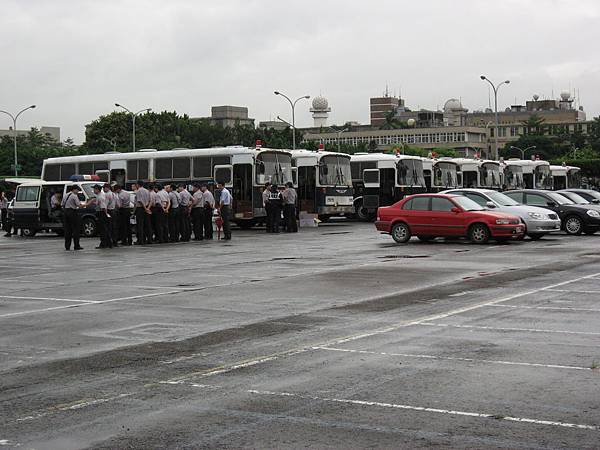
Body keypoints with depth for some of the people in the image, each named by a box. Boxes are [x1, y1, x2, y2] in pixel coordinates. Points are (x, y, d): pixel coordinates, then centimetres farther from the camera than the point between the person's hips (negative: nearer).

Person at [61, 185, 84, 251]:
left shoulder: (66, 195, 14)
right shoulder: (74, 196, -10)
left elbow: (62, 205, 14)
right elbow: (79, 205, -15)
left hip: (65, 213, 7)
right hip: (72, 213, -7)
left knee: (67, 229, 9)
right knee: (75, 229, -1)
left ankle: (67, 246, 8)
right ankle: (76, 246, -3)